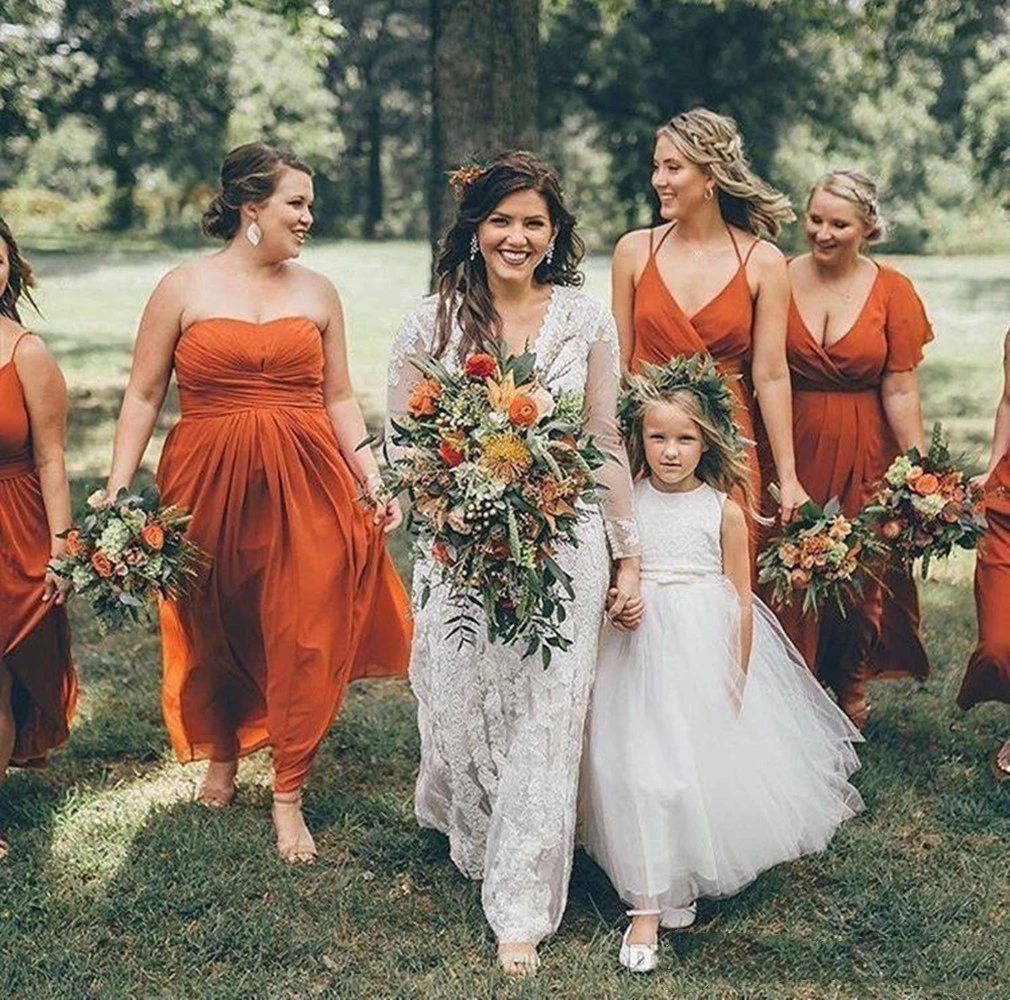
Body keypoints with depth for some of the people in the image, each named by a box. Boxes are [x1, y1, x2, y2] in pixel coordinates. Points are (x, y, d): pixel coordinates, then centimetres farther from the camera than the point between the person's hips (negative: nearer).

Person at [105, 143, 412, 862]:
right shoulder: (184, 289, 1)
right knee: (211, 632, 12)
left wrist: (373, 477, 0)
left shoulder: (317, 293, 9)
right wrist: (118, 488, -5)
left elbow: (339, 399, 12)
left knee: (305, 637, -2)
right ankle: (220, 752, 39)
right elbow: (144, 396, 2)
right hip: (206, 484, -1)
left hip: (306, 486, 1)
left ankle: (289, 797, 12)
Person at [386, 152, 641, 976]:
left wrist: (627, 556, 6)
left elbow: (607, 445, 6)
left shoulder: (587, 320, 2)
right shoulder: (432, 322, 1)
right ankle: (476, 847, 41)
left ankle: (522, 912, 13)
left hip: (564, 546, 0)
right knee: (461, 712, 9)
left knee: (545, 724, 0)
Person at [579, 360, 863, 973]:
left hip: (708, 653, 0)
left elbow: (742, 602, 1)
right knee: (642, 773, -3)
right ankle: (647, 907, 5)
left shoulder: (724, 510, -3)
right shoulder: (623, 504, -1)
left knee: (713, 766, 3)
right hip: (642, 653, 0)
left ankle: (692, 878, 26)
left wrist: (737, 682, 1)